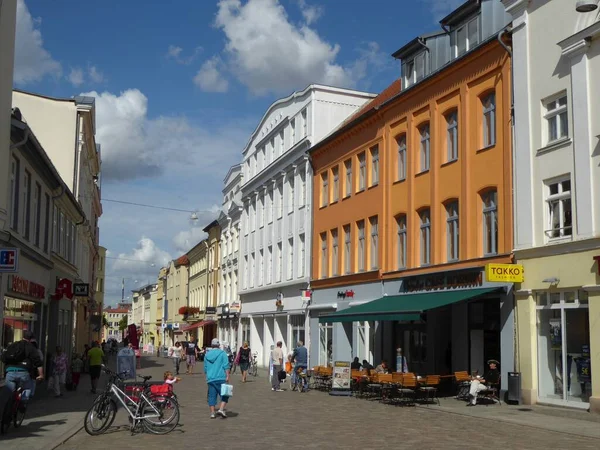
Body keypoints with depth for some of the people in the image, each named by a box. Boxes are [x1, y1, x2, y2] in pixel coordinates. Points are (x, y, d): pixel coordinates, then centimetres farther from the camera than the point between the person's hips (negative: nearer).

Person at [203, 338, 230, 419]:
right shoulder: (222, 353, 0)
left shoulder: (207, 355, 13)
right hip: (221, 378, -4)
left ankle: (212, 413, 7)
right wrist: (227, 376, -7)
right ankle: (221, 409, -13)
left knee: (212, 396, 8)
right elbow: (226, 366, -8)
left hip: (210, 379, 4)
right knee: (224, 395, 3)